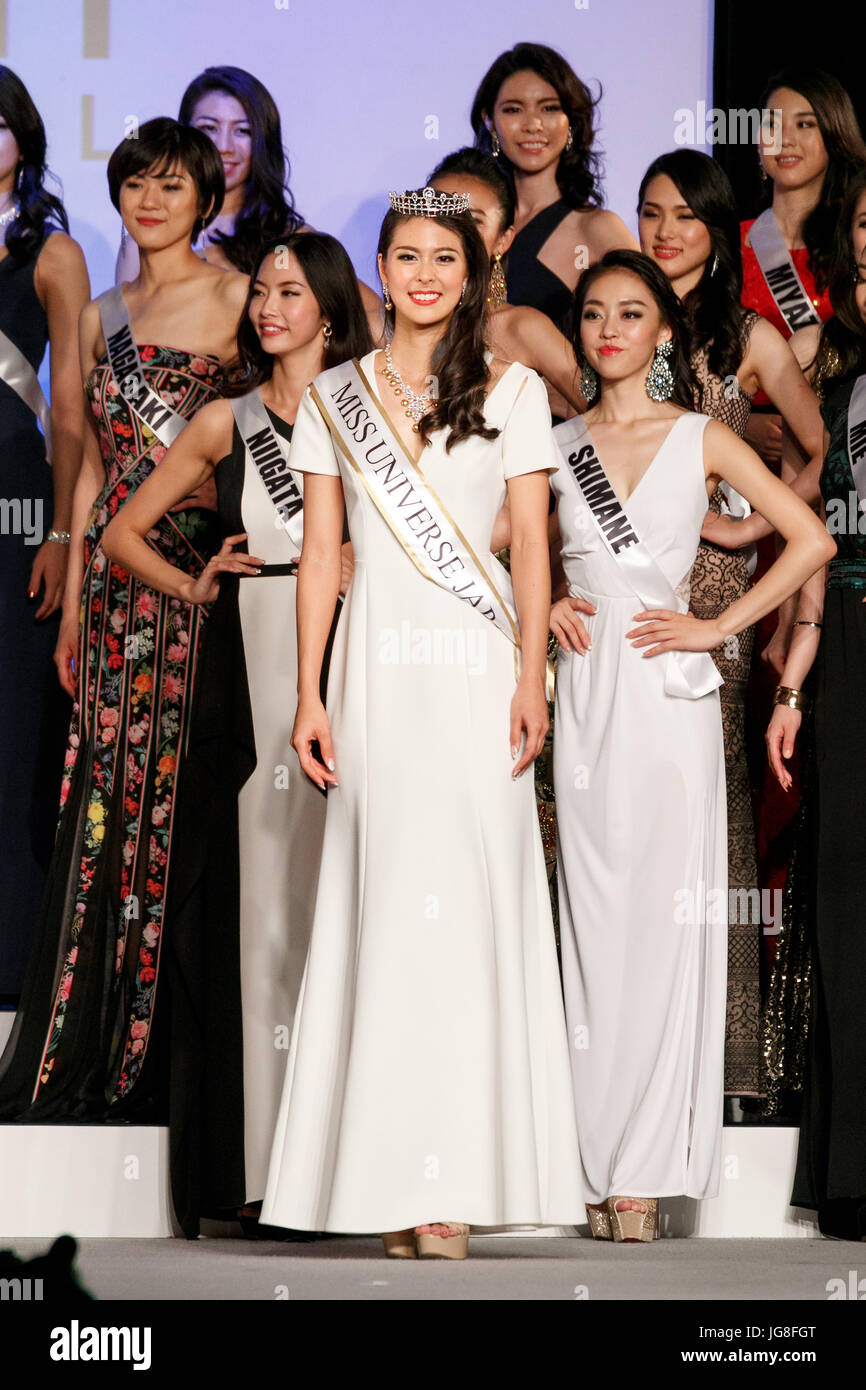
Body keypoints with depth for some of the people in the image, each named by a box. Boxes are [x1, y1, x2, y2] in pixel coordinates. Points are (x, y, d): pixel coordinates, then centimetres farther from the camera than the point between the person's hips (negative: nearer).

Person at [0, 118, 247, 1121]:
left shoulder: (238, 299, 0)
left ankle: (177, 1049, -1)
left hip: (204, 569, -5)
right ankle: (99, 1054, 9)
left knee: (185, 794, -7)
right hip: (118, 577, 5)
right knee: (110, 798, 3)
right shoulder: (103, 318, 18)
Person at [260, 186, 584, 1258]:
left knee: (468, 895, -8)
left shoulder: (512, 391, 7)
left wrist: (532, 678, -6)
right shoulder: (334, 397, 11)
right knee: (384, 898, -3)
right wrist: (308, 694, 2)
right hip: (377, 664, 1)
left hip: (477, 662, -1)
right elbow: (320, 555, 9)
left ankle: (454, 1179, -8)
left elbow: (531, 546, 4)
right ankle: (394, 1181, -1)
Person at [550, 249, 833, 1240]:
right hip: (587, 686, 2)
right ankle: (603, 1163, 4)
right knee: (593, 915, 1)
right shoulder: (558, 444, 11)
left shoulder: (702, 439, 5)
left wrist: (719, 626, -4)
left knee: (661, 913, -5)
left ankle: (646, 1167, -2)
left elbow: (810, 539, 1)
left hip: (668, 688, -2)